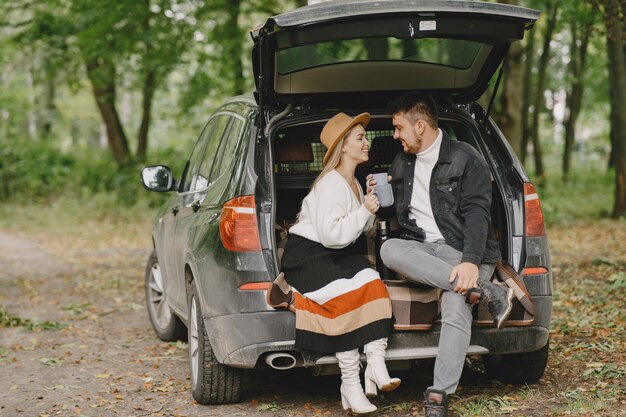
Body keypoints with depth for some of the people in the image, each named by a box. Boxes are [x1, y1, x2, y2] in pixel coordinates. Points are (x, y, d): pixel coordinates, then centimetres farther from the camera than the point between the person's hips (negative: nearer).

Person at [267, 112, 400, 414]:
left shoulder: (353, 183, 13)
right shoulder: (330, 184, -16)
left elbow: (363, 228, 16)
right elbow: (331, 235, -25)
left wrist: (371, 203, 0)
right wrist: (365, 210, -20)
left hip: (338, 254, 8)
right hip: (306, 254, -8)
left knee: (371, 284, -21)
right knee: (345, 297, -30)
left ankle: (376, 364, -26)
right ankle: (351, 385, -24)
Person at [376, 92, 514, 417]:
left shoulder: (466, 159, -2)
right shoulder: (401, 163, 17)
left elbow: (476, 215, -12)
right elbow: (396, 213, 28)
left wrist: (470, 262, -27)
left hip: (465, 252, -4)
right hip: (422, 252, 5)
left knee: (455, 304, -35)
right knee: (389, 249, -31)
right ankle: (487, 293, -31)